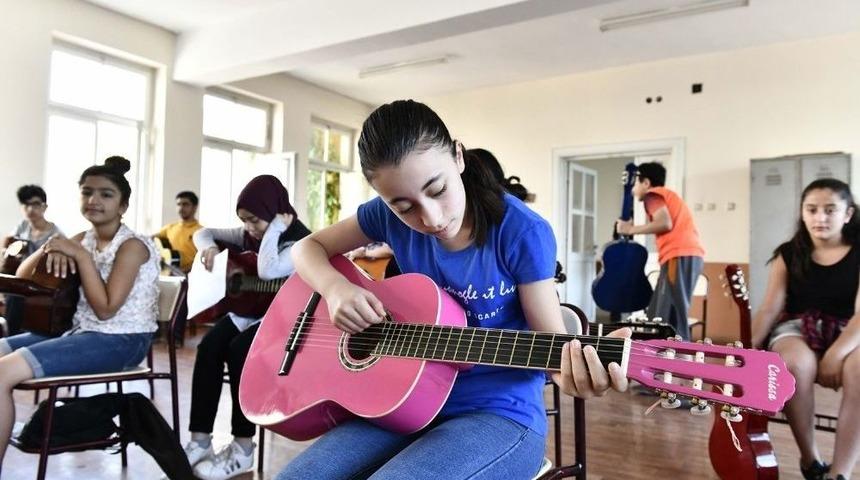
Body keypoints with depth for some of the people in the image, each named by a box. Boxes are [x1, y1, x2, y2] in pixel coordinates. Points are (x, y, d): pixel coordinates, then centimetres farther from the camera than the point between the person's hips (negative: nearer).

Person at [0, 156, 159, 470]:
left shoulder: (132, 246, -13)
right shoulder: (84, 239, 10)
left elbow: (105, 309, -19)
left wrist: (81, 255, -18)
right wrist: (49, 249, -9)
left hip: (121, 341, -9)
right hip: (82, 331, 9)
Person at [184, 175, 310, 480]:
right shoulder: (248, 235, 6)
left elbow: (267, 272, -37)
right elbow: (203, 232, 15)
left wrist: (274, 229, -26)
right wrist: (208, 248, -8)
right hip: (247, 310, 7)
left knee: (239, 350, -31)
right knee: (209, 346, -21)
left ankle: (243, 450, -18)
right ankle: (200, 441, -14)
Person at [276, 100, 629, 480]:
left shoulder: (523, 233, -15)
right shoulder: (392, 215, -3)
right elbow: (308, 247, 7)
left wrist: (573, 372, -32)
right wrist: (336, 288, -14)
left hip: (501, 413, -3)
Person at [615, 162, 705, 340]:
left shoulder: (652, 195, 4)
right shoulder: (666, 195, 31)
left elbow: (665, 223, -13)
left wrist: (631, 229, -2)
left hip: (680, 256, -9)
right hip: (690, 255, 9)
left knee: (671, 318, -10)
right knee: (659, 317, 11)